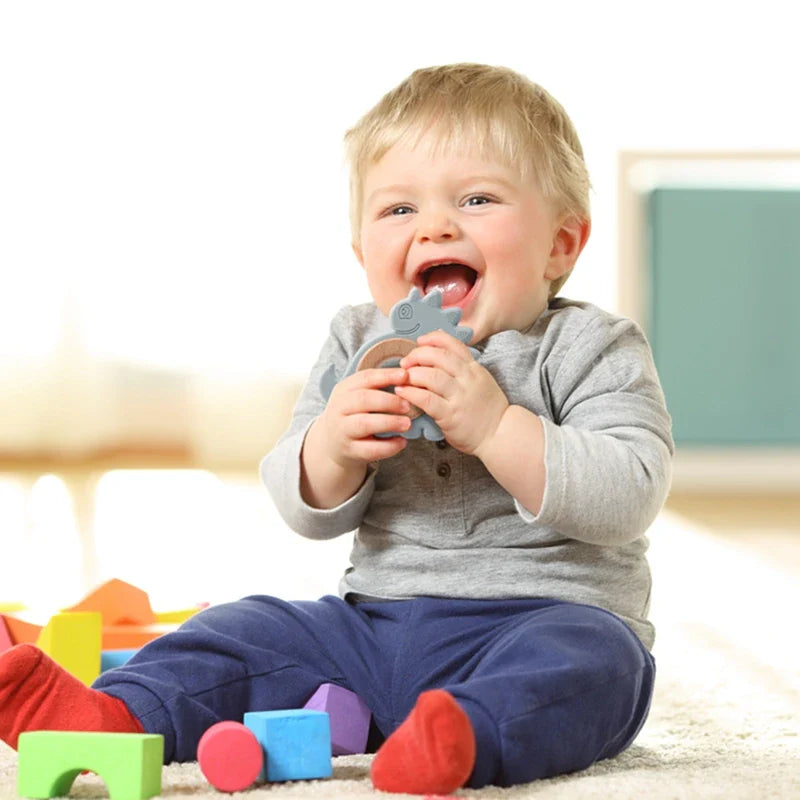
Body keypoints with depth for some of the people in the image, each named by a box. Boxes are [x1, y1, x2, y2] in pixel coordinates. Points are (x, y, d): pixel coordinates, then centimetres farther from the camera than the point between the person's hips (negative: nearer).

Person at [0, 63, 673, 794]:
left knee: (586, 662, -36)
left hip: (546, 618, -5)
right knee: (249, 634, -8)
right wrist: (333, 446, -19)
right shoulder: (359, 345, 10)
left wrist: (496, 426, -28)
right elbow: (307, 512, 5)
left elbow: (629, 497, -18)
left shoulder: (589, 351, -4)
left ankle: (464, 739, -59)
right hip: (380, 619, 5)